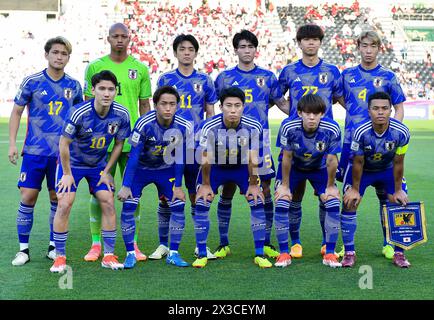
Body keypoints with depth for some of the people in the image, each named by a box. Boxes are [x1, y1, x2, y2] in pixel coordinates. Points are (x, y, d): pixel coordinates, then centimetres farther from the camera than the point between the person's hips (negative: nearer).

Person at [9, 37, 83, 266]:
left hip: (63, 152, 2)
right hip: (34, 151, -2)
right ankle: (23, 249, 8)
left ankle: (53, 246, 20)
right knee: (28, 198, -3)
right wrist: (12, 143, -2)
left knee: (58, 199, 7)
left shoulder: (74, 86, 5)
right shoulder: (32, 82, -2)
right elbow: (16, 112, 5)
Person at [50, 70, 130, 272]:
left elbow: (119, 144, -1)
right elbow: (64, 143, -18)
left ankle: (108, 255, 7)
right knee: (64, 204, -12)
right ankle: (60, 256, 1)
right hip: (72, 162, -3)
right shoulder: (79, 113, -29)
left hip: (99, 164, 3)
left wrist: (106, 171, -1)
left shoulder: (121, 115, -18)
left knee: (108, 202, -5)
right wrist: (67, 173, -12)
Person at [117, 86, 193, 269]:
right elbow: (134, 155, -24)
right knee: (128, 206, -15)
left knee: (178, 205, -9)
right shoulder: (144, 124, -28)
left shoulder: (183, 127, -20)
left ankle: (173, 254, 4)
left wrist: (178, 186, -7)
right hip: (140, 168, -2)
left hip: (166, 169, 2)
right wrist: (125, 186, -26)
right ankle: (130, 254, -2)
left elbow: (180, 158, -9)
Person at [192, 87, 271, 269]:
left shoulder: (253, 127, -26)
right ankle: (202, 255, 1)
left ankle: (259, 254, 0)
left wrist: (253, 184, -12)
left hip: (242, 167, 1)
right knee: (201, 204, -12)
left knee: (257, 202, -11)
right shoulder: (209, 127, -29)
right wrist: (205, 184, -13)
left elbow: (253, 160, -18)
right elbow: (206, 160, -20)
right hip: (215, 167, 0)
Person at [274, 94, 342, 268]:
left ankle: (329, 254, 1)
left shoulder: (332, 129, -31)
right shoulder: (288, 127, -32)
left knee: (334, 203, -13)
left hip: (320, 168, 1)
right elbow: (287, 157, -19)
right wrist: (285, 185, -12)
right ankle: (284, 254, -1)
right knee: (281, 203, -15)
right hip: (293, 167, -1)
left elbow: (331, 160, -18)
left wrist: (330, 186, -9)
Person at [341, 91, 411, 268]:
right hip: (362, 170, -2)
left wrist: (398, 190, -7)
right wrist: (355, 189, -12)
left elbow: (398, 163, -15)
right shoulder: (361, 132, -33)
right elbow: (358, 163, -20)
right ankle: (349, 253, -1)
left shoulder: (401, 132, -28)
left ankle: (399, 253, 7)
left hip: (387, 169, 2)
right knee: (349, 203, -13)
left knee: (400, 204, -7)